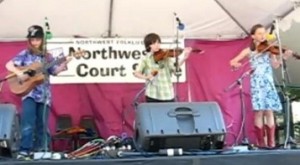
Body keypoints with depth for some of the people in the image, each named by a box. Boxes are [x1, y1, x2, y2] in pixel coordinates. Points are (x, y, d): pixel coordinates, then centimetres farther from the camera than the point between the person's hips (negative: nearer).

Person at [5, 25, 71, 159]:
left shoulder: (47, 56, 9)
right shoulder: (24, 54, 1)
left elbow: (54, 71, 6)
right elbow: (9, 65, -4)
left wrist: (64, 64, -9)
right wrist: (19, 73, -19)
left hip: (44, 94, 3)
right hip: (29, 93, -3)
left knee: (42, 124, 8)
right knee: (28, 123, -12)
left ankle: (39, 150, 19)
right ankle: (25, 150, -9)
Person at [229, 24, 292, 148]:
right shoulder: (249, 51, 8)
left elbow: (275, 65, 0)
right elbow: (232, 62, 5)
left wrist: (284, 57, -17)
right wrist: (236, 64, -17)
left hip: (268, 83, 2)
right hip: (257, 84, -1)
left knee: (269, 112, -3)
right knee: (259, 112, -7)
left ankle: (271, 142, -1)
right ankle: (261, 142, -2)